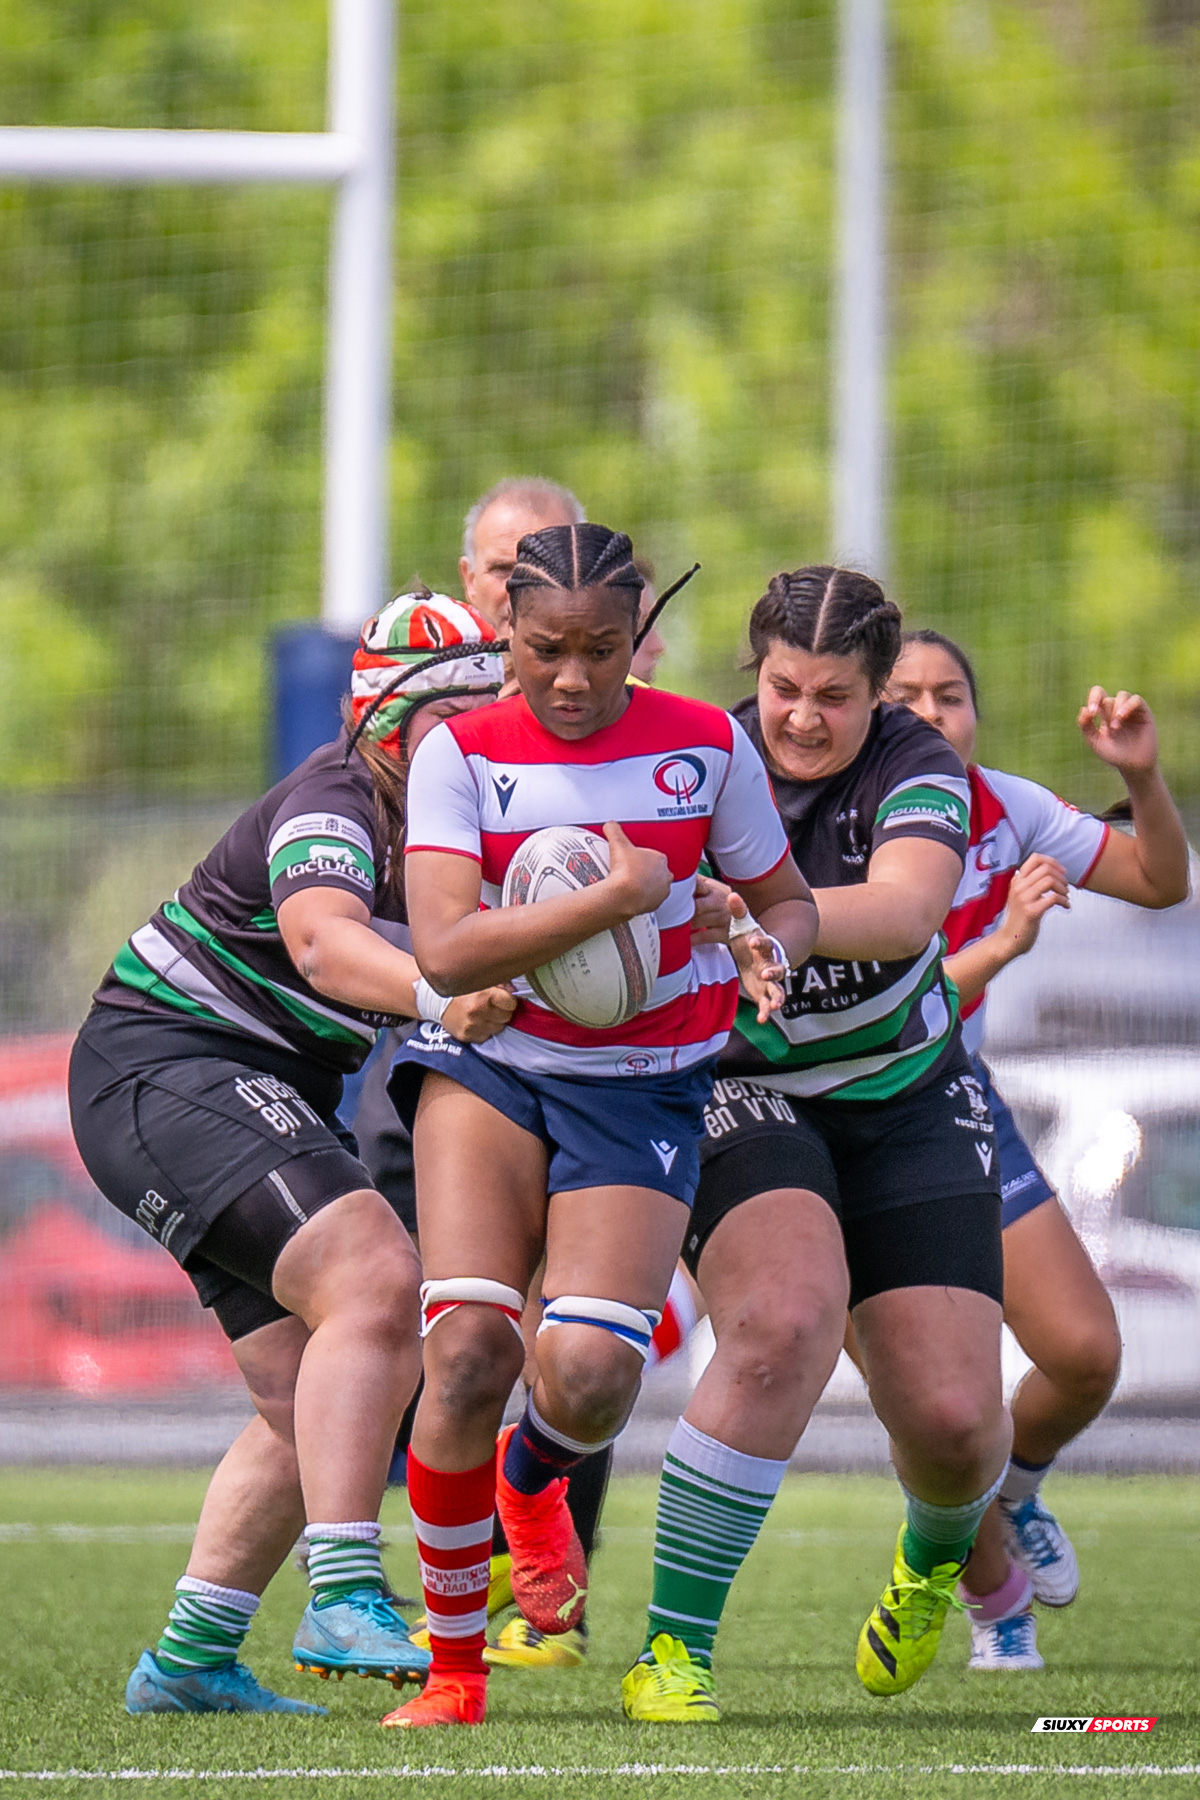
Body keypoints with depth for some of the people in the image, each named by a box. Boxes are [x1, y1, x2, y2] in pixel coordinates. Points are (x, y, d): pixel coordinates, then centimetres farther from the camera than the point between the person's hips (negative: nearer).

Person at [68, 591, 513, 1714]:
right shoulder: (333, 804, -21)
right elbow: (321, 939, -40)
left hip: (275, 1096, 10)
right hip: (166, 1064, -10)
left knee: (313, 1403, 9)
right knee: (376, 1283, -28)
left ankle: (190, 1661, 18)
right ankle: (343, 1601, -34)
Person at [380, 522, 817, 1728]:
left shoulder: (706, 745, 0)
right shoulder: (461, 755, -5)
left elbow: (789, 902, 12)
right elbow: (443, 951, -18)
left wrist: (767, 950, -12)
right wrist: (619, 895, -23)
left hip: (643, 1085, 1)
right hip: (490, 1064, -1)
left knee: (588, 1375, -18)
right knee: (469, 1351, -20)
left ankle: (531, 1481, 23)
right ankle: (453, 1662, -2)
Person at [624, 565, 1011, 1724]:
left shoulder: (916, 770, -16)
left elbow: (905, 911, -35)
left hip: (907, 1102, 1)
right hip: (740, 1095, -1)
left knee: (951, 1418, -7)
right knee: (783, 1324, -31)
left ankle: (934, 1558, 34)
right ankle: (672, 1649, -21)